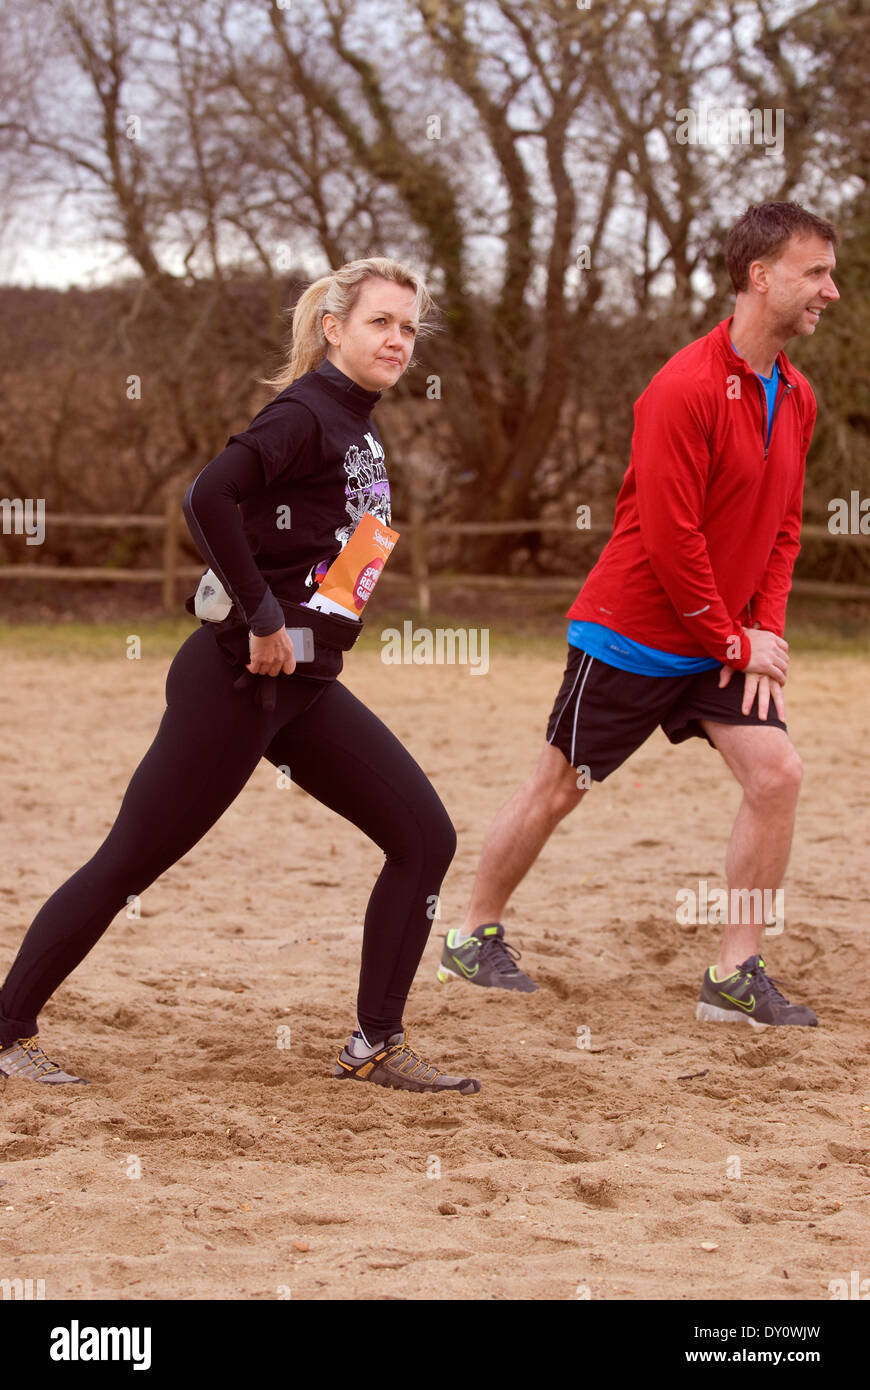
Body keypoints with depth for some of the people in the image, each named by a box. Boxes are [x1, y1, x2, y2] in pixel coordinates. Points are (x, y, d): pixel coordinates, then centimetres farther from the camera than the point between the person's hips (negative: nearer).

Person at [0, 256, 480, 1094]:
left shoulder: (358, 429, 13)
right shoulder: (305, 414, -15)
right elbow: (208, 497, -31)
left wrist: (327, 627, 14)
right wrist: (263, 617, -25)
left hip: (306, 686, 9)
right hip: (234, 680, -9)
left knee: (425, 837, 1)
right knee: (129, 863, -2)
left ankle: (374, 1047, 7)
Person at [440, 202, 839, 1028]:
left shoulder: (796, 398, 4)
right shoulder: (686, 389, -21)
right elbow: (670, 540, -22)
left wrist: (766, 631, -2)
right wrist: (733, 641, -14)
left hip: (721, 643, 7)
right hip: (631, 634, -7)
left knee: (776, 773, -8)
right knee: (558, 787, 5)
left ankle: (735, 977, -3)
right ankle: (474, 938, 24)